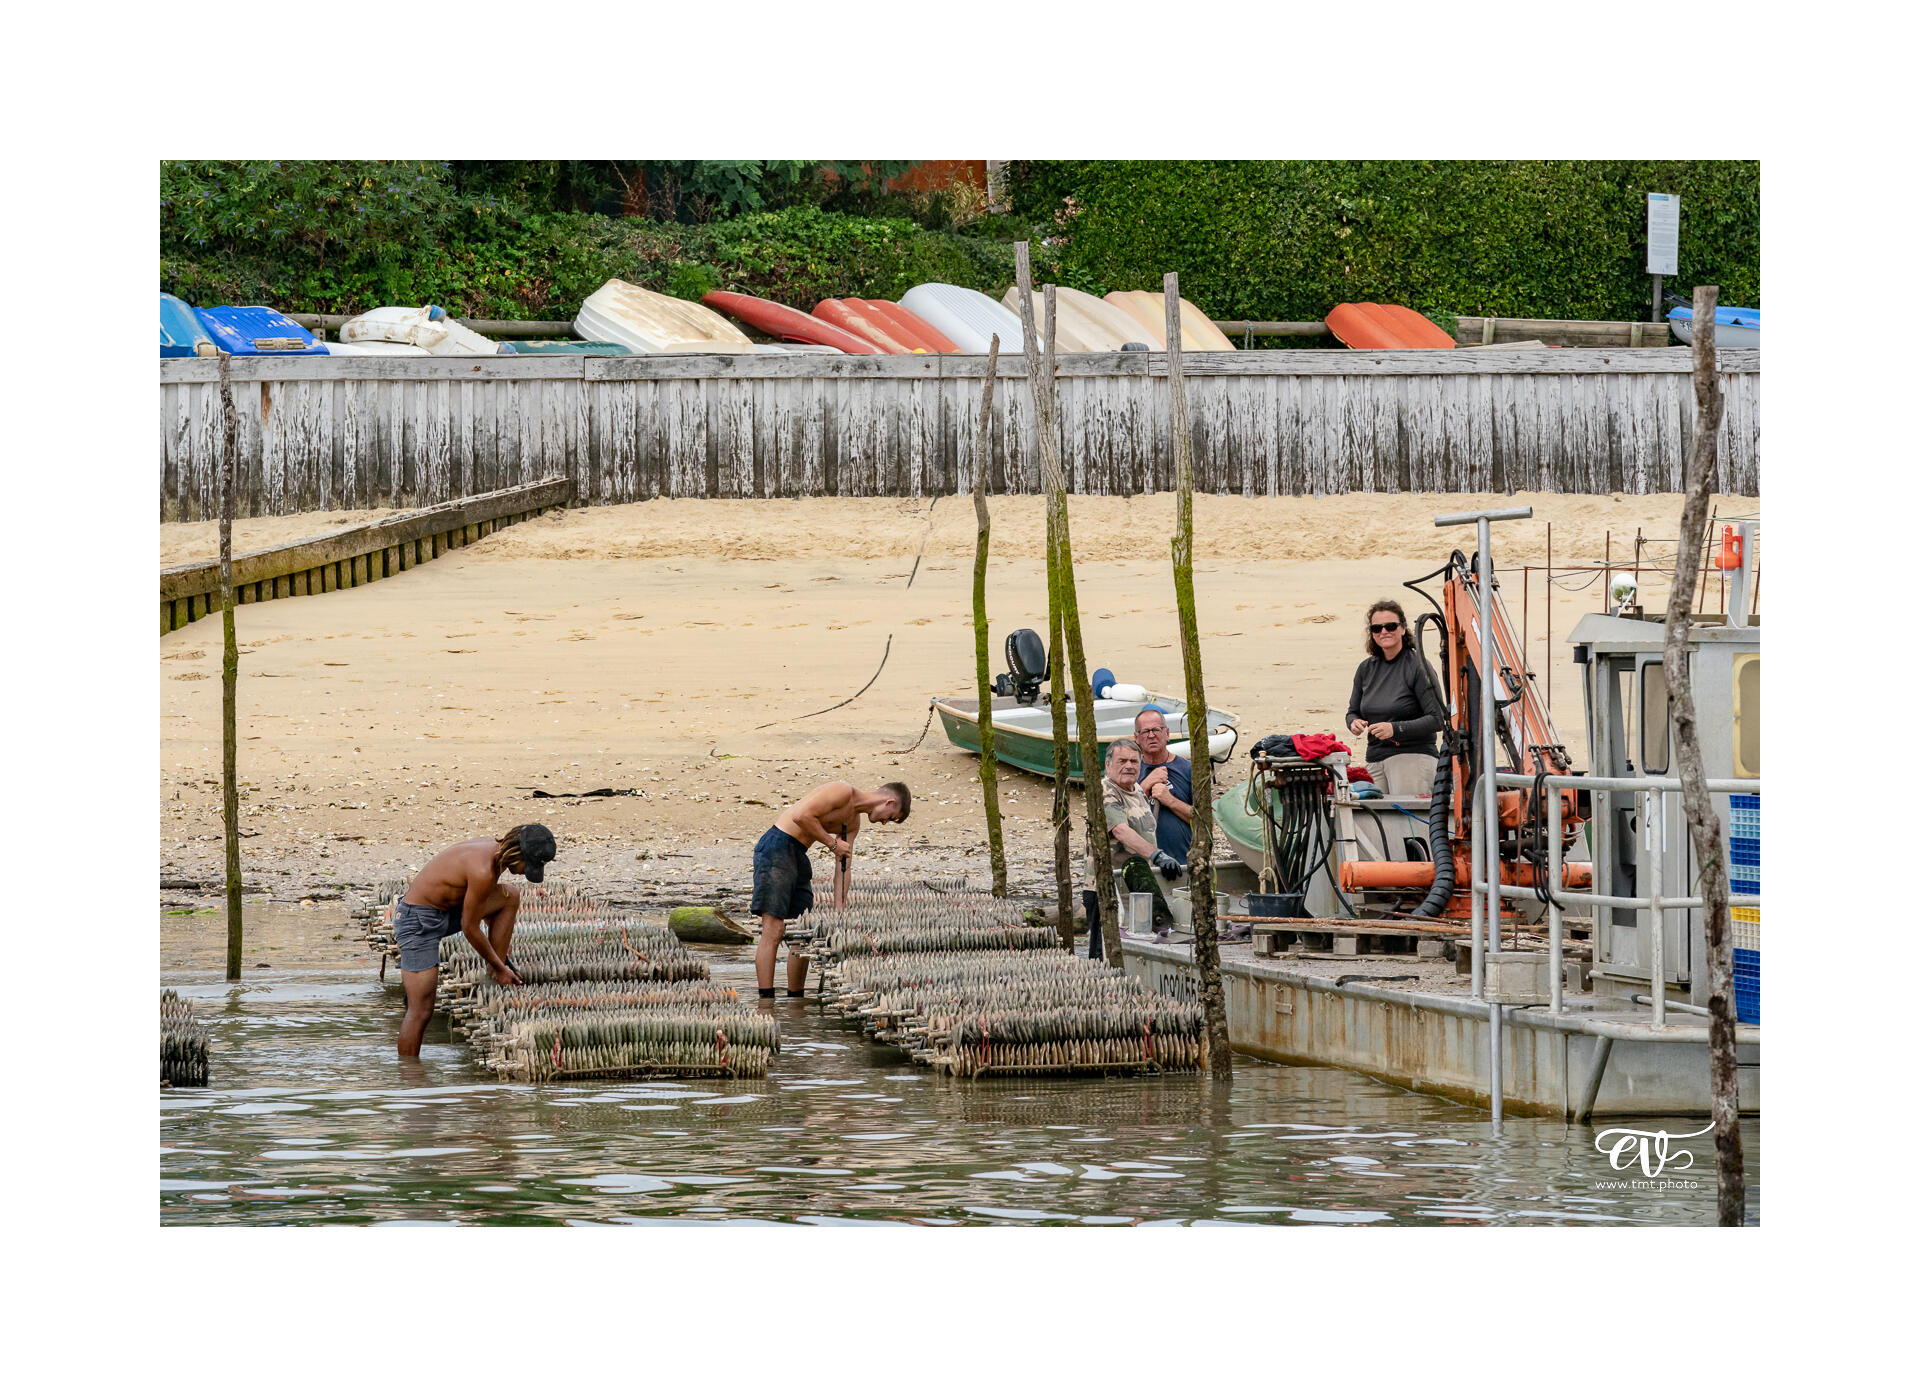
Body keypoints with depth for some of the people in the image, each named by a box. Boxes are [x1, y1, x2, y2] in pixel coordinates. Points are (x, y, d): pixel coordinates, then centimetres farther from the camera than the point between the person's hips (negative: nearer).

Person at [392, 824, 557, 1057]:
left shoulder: (495, 849, 0)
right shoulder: (484, 870, -28)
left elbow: (487, 906, 19)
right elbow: (470, 928, -18)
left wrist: (501, 958, 23)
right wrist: (500, 967, -5)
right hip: (418, 921, -9)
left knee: (511, 896, 3)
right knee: (421, 1012, -9)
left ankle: (495, 970, 7)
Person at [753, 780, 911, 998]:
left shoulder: (853, 822, 16)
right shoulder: (843, 792, -12)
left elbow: (843, 868, 14)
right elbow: (801, 816, -22)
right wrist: (832, 843, -12)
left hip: (798, 856, 10)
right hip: (776, 849, -10)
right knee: (774, 930, -13)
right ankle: (766, 999, -17)